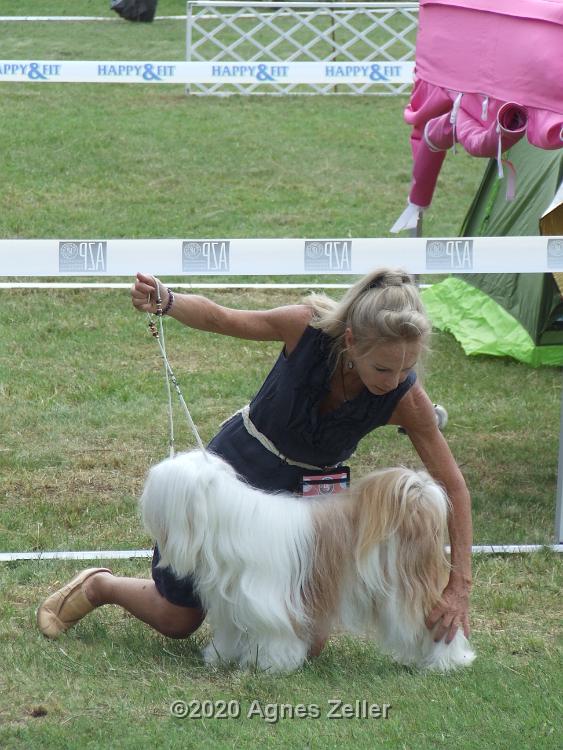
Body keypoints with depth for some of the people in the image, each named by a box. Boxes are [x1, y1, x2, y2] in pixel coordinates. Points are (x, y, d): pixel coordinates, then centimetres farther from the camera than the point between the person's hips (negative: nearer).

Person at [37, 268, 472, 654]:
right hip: (237, 467, -2)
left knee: (307, 643, -4)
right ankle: (98, 586, 41)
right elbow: (220, 319, -15)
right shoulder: (307, 326, -30)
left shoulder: (405, 399, -26)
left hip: (306, 495, 2)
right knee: (178, 621, 9)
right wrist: (166, 302, -36)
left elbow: (454, 487, -19)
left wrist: (460, 586, -22)